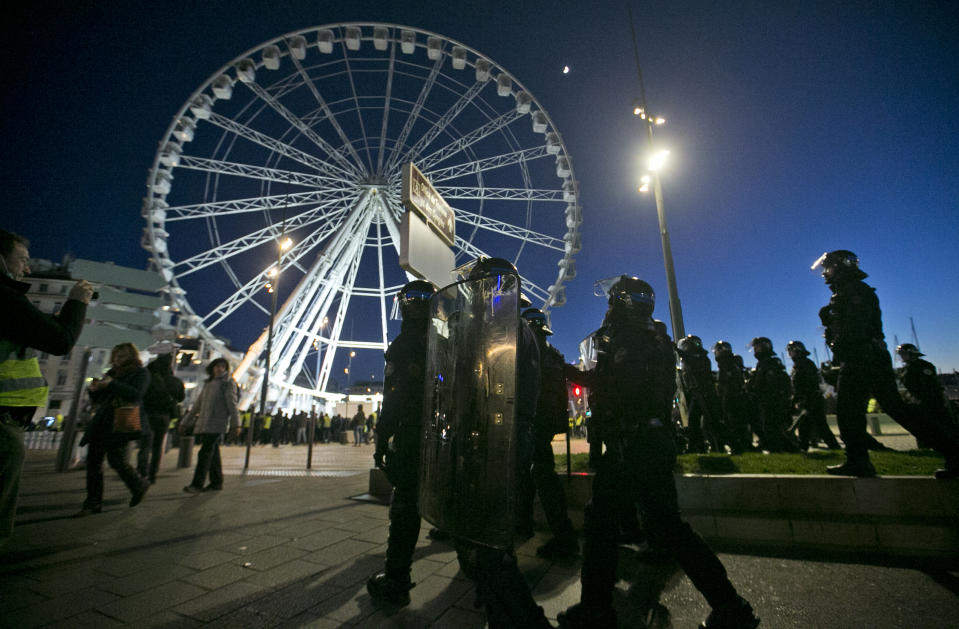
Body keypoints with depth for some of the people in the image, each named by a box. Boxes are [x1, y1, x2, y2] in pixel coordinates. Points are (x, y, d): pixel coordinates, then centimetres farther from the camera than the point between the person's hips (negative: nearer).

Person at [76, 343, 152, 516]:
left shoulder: (141, 372, 0)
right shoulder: (112, 373, 20)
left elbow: (136, 394, -16)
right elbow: (97, 401, 23)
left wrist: (112, 384, -20)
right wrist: (94, 390, 1)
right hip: (103, 421, 7)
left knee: (116, 458, -12)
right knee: (93, 459, 2)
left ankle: (139, 485, 13)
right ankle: (93, 503, 10)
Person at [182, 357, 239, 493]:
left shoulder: (228, 383, -3)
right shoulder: (208, 383, 18)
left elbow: (232, 404, -9)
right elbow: (198, 404, 23)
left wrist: (235, 424, -15)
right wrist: (186, 421, 21)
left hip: (217, 424, -7)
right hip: (204, 424, 7)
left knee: (205, 453, -11)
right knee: (213, 453, 10)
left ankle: (197, 484, -8)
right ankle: (216, 482, 17)